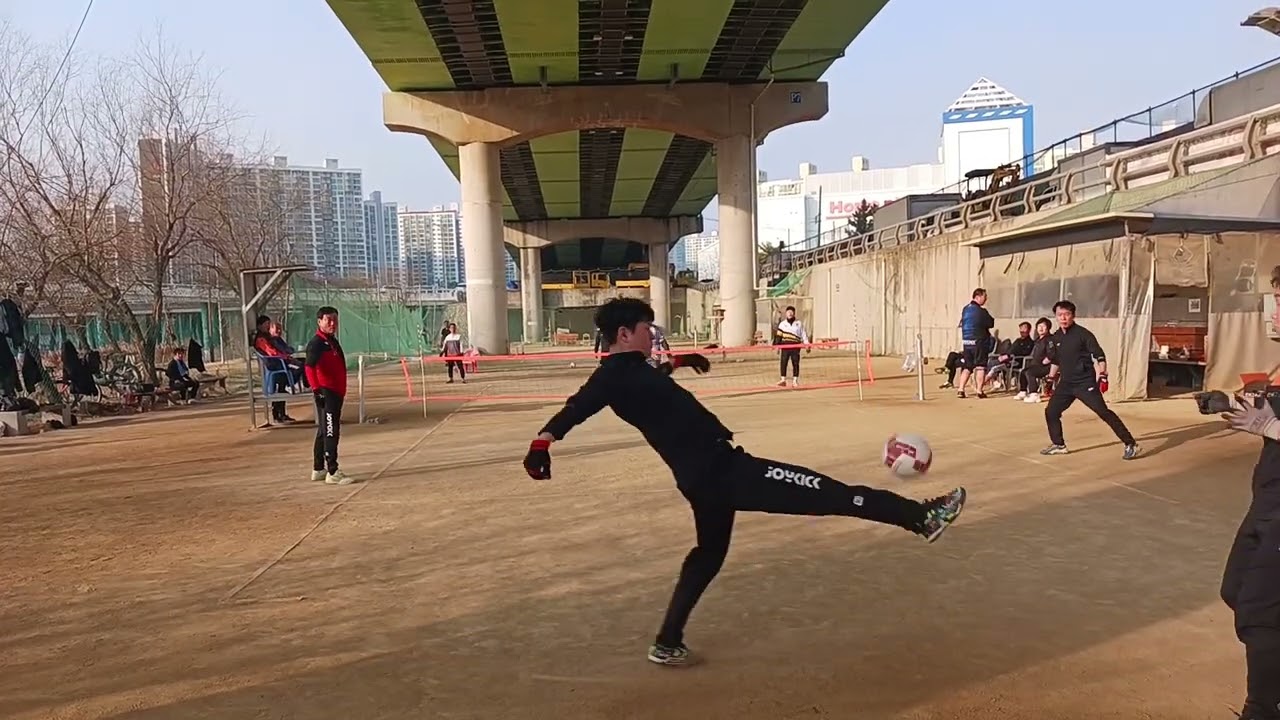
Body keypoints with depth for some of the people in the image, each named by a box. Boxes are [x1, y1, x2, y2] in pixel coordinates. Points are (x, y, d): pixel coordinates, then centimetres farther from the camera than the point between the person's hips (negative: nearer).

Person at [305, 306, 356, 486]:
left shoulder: (333, 342, 16)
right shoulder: (316, 343, -12)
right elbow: (309, 367, -26)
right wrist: (316, 388, -35)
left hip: (336, 393, 10)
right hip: (325, 393, -10)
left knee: (324, 432, 16)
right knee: (330, 432, -8)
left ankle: (318, 470, 26)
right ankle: (332, 473, -5)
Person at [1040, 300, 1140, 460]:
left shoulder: (1082, 333, -12)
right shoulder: (1056, 337, 8)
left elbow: (1099, 356, -13)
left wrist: (1102, 375, -21)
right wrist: (1051, 378, 24)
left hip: (1085, 383, -6)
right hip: (1065, 383, 6)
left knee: (1104, 413, -11)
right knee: (1050, 411, 5)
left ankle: (1131, 444, -4)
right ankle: (1058, 445, 22)